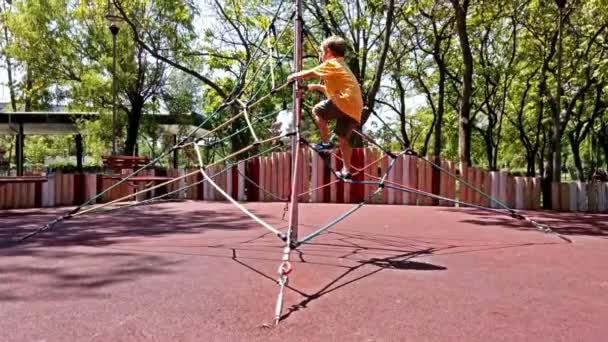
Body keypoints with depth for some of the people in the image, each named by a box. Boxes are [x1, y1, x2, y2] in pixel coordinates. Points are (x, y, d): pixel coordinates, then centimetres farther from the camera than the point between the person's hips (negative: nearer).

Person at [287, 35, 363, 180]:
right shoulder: (341, 66, 30)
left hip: (345, 102, -9)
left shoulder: (331, 64, 3)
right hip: (355, 108, 9)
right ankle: (346, 170, 15)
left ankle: (325, 143, -1)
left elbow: (309, 73, 6)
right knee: (344, 138, 14)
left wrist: (294, 76, 21)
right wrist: (316, 87, 37)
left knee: (317, 110, 2)